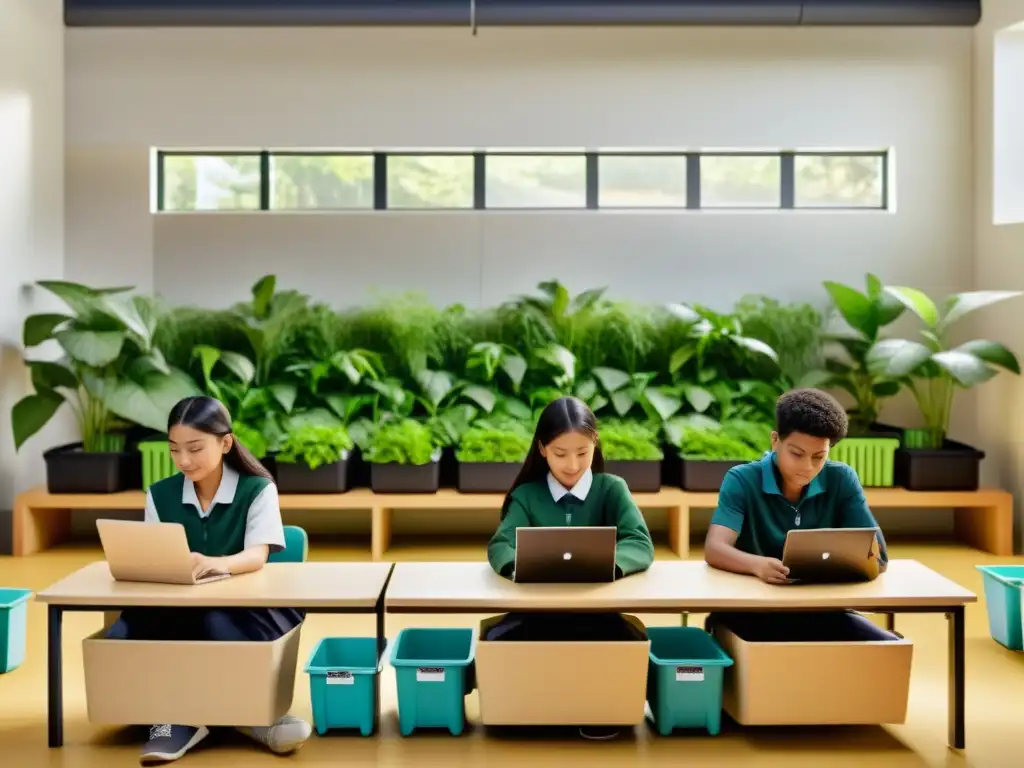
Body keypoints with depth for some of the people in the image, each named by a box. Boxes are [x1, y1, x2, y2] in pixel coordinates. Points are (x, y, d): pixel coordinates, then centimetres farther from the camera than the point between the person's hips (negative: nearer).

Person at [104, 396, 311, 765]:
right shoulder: (159, 495, 8)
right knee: (119, 636, -29)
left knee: (218, 627, -39)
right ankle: (175, 716, -18)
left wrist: (217, 564, -41)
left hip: (243, 608, -3)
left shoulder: (258, 489, -3)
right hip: (175, 609, 3)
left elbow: (257, 556, -17)